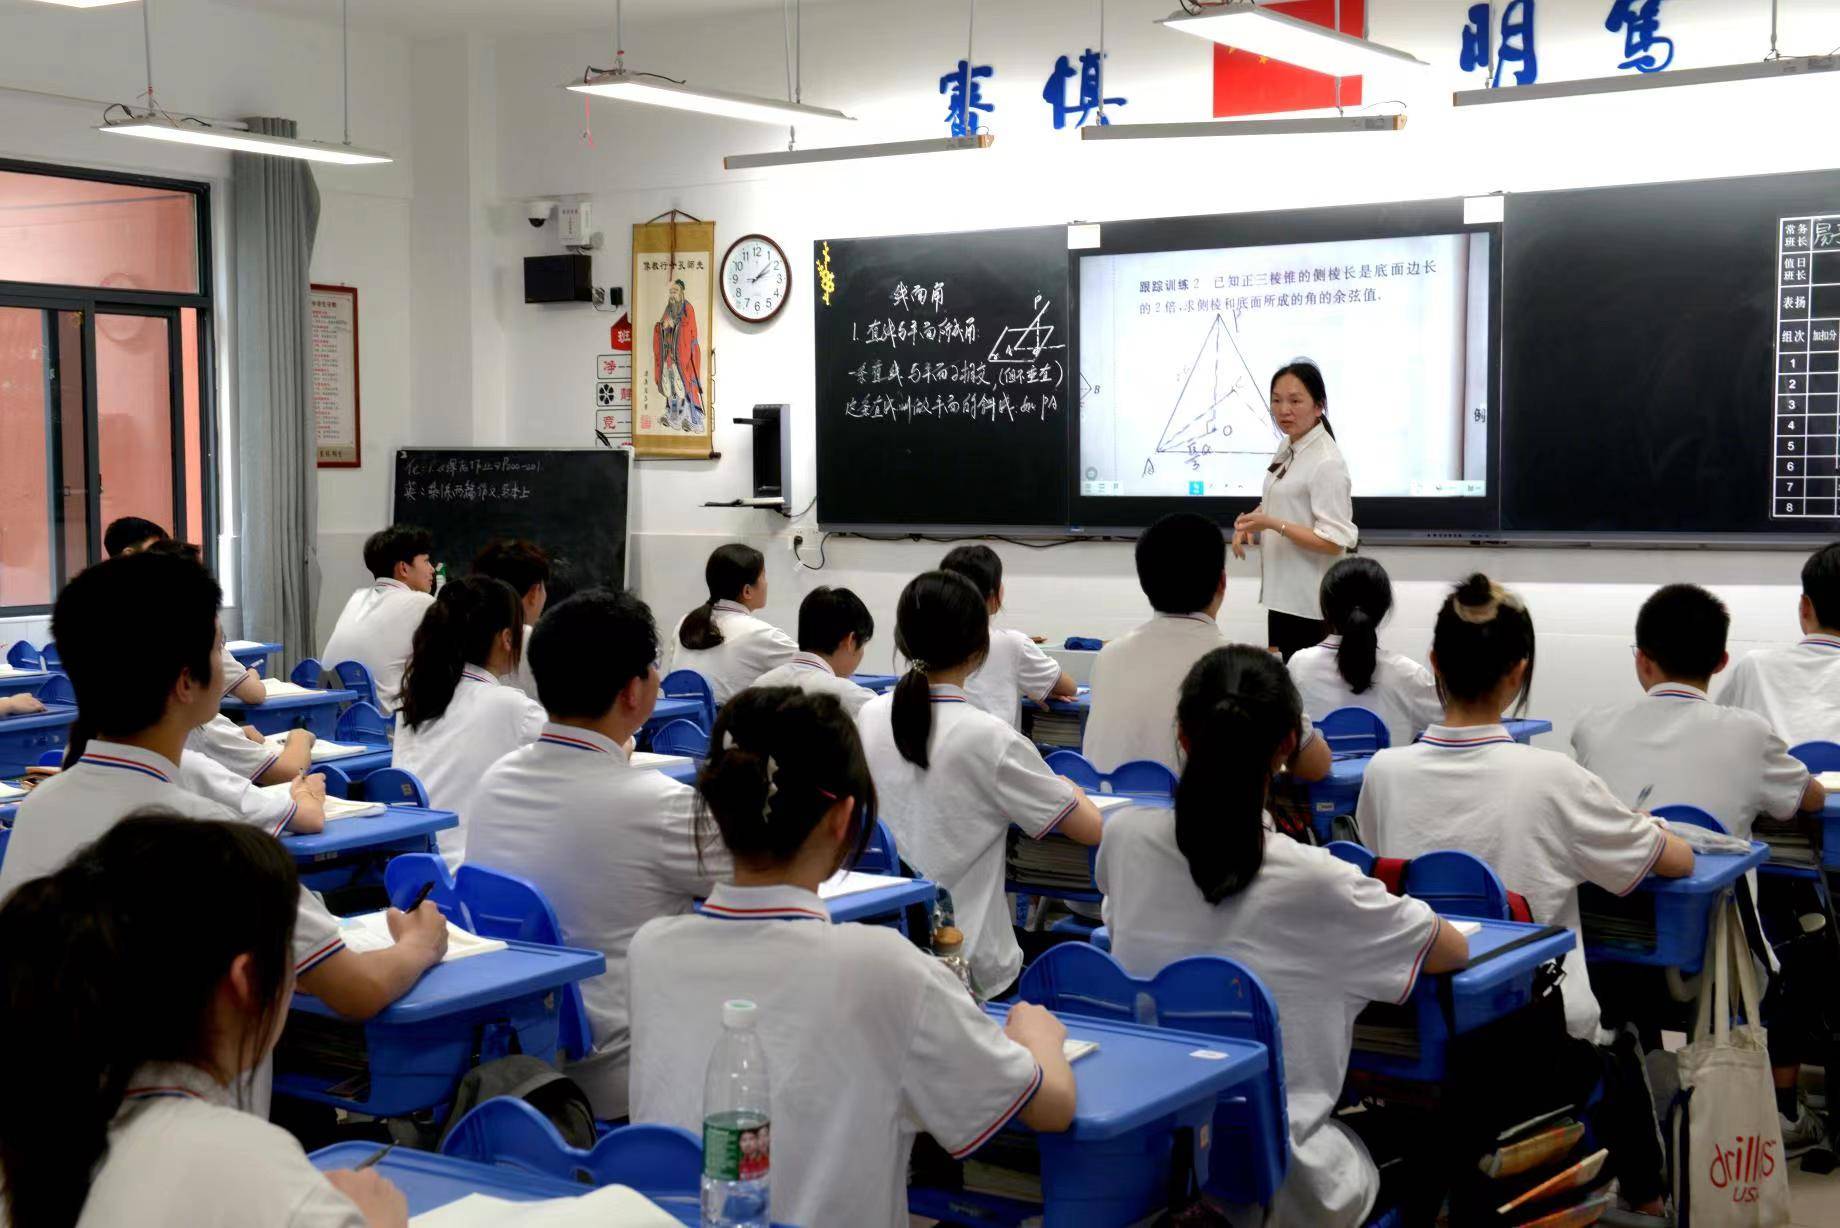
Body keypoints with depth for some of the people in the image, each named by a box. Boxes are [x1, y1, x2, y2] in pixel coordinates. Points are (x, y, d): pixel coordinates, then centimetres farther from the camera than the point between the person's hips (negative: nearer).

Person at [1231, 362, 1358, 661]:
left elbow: (1335, 542, -22)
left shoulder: (1327, 463, -19)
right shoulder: (1288, 449, 8)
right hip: (1283, 593, 9)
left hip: (1308, 602, -9)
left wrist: (1272, 524, -28)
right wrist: (1250, 522, 2)